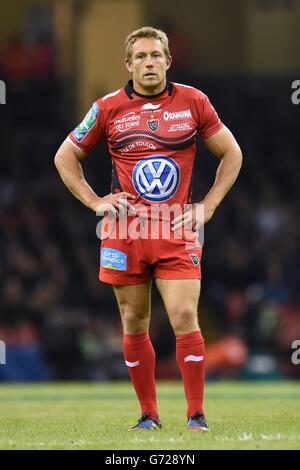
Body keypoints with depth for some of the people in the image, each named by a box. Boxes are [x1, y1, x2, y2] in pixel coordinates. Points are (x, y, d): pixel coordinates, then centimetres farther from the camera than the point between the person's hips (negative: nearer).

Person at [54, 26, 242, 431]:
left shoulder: (193, 102, 3)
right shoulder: (108, 108, 3)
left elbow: (231, 154, 13)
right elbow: (65, 157, 14)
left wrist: (207, 206, 4)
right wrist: (95, 202, 3)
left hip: (177, 231, -1)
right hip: (125, 231, 1)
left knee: (185, 318, -11)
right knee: (134, 325, 4)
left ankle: (196, 414, -5)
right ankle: (149, 414, 14)